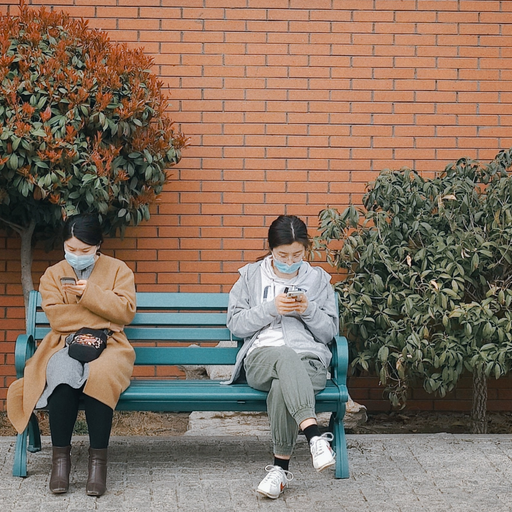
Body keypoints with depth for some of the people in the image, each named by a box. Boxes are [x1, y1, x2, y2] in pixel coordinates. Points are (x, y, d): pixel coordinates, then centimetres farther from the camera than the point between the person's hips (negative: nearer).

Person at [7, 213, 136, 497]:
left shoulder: (118, 269, 10)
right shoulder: (53, 274, 13)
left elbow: (126, 311, -3)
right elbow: (56, 317, -2)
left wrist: (90, 292, -12)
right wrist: (103, 319, -11)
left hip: (106, 345, -1)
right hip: (66, 344, 1)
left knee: (100, 375, -37)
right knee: (63, 374, -36)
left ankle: (98, 457, -28)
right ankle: (60, 455, -25)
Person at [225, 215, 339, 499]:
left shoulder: (319, 279, 18)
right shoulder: (251, 276, 18)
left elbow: (329, 332, 15)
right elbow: (235, 324, 9)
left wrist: (310, 310, -5)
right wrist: (270, 308, -5)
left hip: (309, 361, 1)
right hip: (261, 359, 0)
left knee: (282, 386, -38)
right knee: (285, 355, -40)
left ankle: (281, 466, -30)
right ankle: (315, 435, -53)